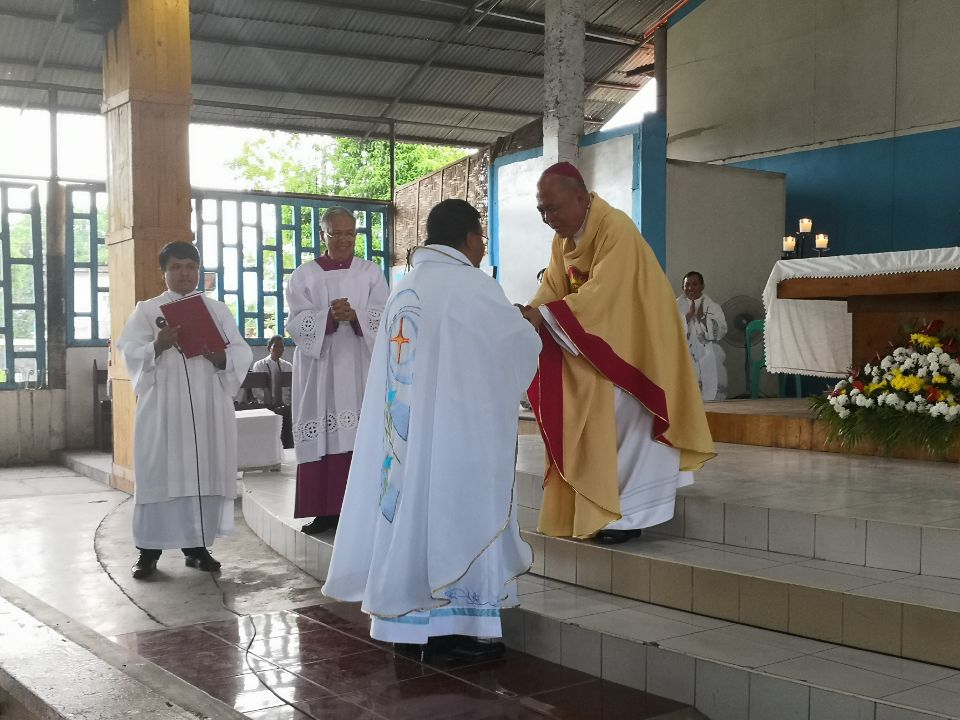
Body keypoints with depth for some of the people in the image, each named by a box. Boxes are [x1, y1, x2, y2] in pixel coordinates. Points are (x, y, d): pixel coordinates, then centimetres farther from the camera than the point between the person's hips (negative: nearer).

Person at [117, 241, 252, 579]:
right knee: (160, 473, -3)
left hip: (208, 406, 2)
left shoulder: (217, 309, 13)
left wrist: (220, 357, -15)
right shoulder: (147, 310, 8)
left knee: (205, 473, 3)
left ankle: (196, 544, 13)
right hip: (163, 405, -2)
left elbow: (242, 352, 7)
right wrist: (158, 346, -22)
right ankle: (149, 549, 3)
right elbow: (131, 354, -2)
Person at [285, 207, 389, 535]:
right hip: (319, 367, 0)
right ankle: (325, 509, 2)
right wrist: (329, 318, -21)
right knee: (322, 437, -3)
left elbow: (384, 317, -2)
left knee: (360, 437, -5)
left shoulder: (372, 273, 9)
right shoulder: (303, 276, 8)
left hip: (360, 368, 0)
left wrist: (355, 316, -20)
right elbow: (296, 323, -4)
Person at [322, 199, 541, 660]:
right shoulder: (471, 286, -10)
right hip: (456, 427, -7)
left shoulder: (404, 290, 11)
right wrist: (523, 324, 19)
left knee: (413, 507, 10)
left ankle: (408, 621, 15)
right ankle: (451, 625, 4)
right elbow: (524, 344, -4)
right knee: (454, 511, -1)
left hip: (405, 426, 7)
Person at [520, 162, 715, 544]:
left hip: (627, 346, -8)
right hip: (589, 347, 8)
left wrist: (544, 316, -34)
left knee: (621, 424, -6)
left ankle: (626, 514, 2)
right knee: (593, 428, 7)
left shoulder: (616, 229, -22)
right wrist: (531, 312, -18)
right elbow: (552, 288, 2)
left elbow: (601, 292, -30)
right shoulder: (563, 239, 5)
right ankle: (592, 510, 13)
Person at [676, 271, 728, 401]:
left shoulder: (713, 306, 11)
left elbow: (721, 331, -1)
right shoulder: (676, 306, 11)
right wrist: (688, 315, -11)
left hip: (708, 361, 1)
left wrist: (702, 318, -10)